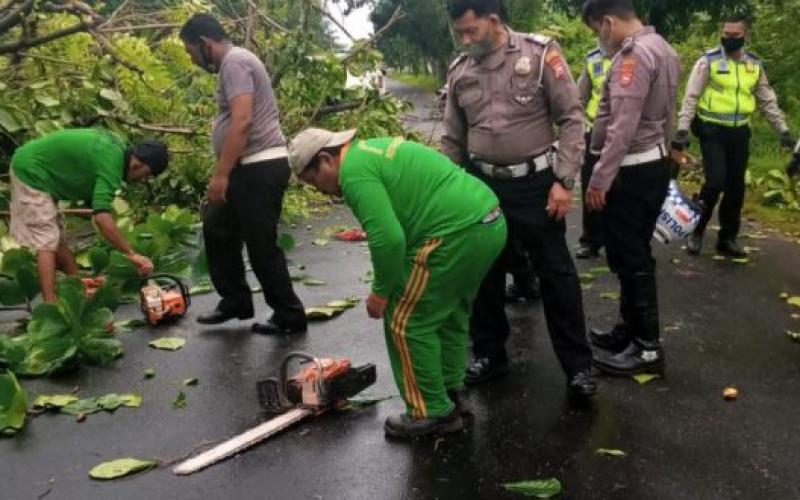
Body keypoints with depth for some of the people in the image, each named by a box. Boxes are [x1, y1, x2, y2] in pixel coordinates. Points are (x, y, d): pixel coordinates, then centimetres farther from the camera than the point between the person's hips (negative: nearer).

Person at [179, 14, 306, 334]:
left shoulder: (234, 62, -12)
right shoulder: (233, 62, 20)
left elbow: (242, 120, -24)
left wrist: (221, 173, -25)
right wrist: (225, 172, 26)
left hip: (260, 168, -11)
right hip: (251, 168, 11)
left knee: (262, 247, -4)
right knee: (218, 230, 17)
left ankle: (290, 317, 8)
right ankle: (235, 301, 27)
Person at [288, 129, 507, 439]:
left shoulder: (354, 171, -9)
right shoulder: (372, 149, 21)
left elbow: (388, 239, -20)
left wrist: (381, 291, -5)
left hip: (458, 234, -10)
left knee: (405, 322, 2)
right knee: (450, 313, 24)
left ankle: (433, 413, 13)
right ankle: (449, 394, 37)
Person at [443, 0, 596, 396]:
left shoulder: (540, 54, -7)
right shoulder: (460, 71, 5)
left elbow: (571, 118, -7)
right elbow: (453, 140, 12)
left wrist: (564, 181, -13)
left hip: (534, 183, -4)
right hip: (482, 185, 4)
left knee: (556, 273, 3)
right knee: (484, 273, 12)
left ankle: (577, 364, 16)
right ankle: (488, 354, 30)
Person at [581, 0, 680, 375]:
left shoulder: (634, 55, -18)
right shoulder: (660, 48, 14)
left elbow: (623, 126, -25)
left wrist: (599, 178, -22)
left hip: (632, 171, -10)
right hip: (655, 163, 10)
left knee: (629, 259, -2)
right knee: (633, 255, 17)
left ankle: (648, 347, 7)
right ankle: (631, 330, 29)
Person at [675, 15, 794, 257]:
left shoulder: (755, 64, 7)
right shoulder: (708, 60, -6)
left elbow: (768, 101, 13)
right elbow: (691, 97, -8)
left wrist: (783, 130, 9)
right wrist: (682, 130, -17)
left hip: (740, 132, 5)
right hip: (713, 131, -5)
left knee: (736, 187, 7)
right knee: (716, 182, -14)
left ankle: (727, 239, 19)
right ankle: (696, 231, 6)